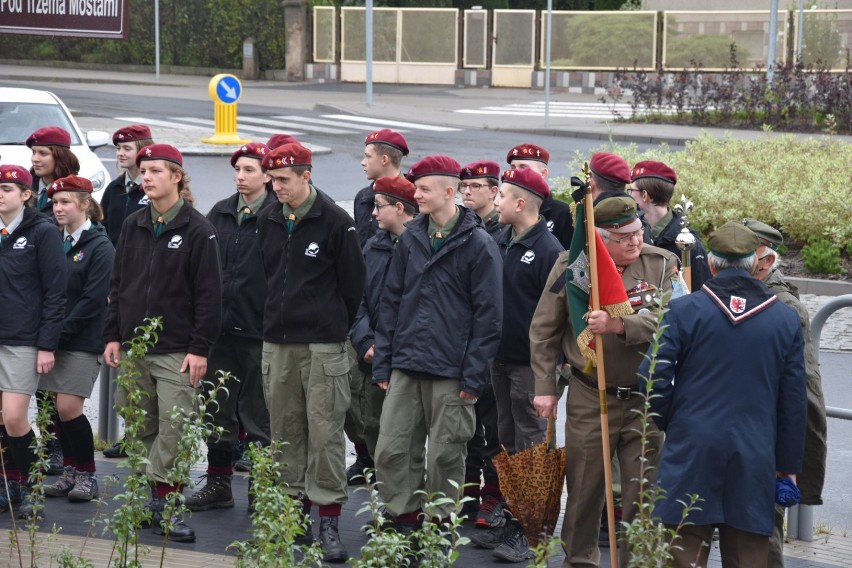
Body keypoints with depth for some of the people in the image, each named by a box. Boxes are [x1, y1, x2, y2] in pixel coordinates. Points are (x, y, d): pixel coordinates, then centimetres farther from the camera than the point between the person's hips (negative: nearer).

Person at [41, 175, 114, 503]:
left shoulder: (100, 247, -9)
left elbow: (93, 299, -15)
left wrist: (62, 331, -15)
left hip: (83, 341, -6)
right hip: (55, 338, 6)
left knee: (69, 408, -9)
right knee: (60, 408, 7)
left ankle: (87, 475, 4)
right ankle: (71, 472, 18)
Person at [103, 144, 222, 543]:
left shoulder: (197, 230, -5)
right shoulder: (133, 226, 11)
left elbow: (209, 294, -7)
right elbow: (117, 284, 16)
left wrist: (200, 347, -11)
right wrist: (112, 336, 9)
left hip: (177, 350, -5)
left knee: (174, 430, -10)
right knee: (142, 428, 6)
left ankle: (163, 503, -3)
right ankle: (161, 502, 15)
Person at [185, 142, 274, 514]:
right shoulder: (219, 214, 11)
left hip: (259, 330, -6)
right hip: (220, 329, 6)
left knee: (258, 414, 3)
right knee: (217, 411, 12)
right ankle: (218, 484, 22)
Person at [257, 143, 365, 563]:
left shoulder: (335, 222, -6)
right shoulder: (268, 222, 9)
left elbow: (352, 285, -1)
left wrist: (334, 328, 5)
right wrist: (279, 320, 16)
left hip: (323, 346, -5)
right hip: (277, 343, 5)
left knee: (325, 431, -5)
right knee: (285, 430, 8)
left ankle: (328, 523, -1)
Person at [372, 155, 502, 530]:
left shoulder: (478, 245, -6)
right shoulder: (411, 239, 10)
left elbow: (488, 315, -7)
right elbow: (391, 301, 13)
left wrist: (474, 376, -11)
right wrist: (382, 363, 7)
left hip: (450, 373, -5)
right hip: (405, 368, 5)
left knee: (445, 456, 3)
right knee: (392, 450, 2)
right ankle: (403, 520, 13)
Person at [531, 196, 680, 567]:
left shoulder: (661, 264, -3)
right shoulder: (571, 266, -3)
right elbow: (544, 331, 5)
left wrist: (620, 325, -31)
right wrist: (545, 388, 3)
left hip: (646, 397, 0)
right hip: (589, 398, 0)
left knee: (643, 492, 4)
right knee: (584, 489, 9)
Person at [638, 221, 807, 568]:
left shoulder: (684, 310, -4)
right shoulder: (787, 320, 3)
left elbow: (652, 378, -7)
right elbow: (794, 400, 6)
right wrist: (789, 464, 13)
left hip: (692, 450, -2)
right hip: (755, 459, 2)